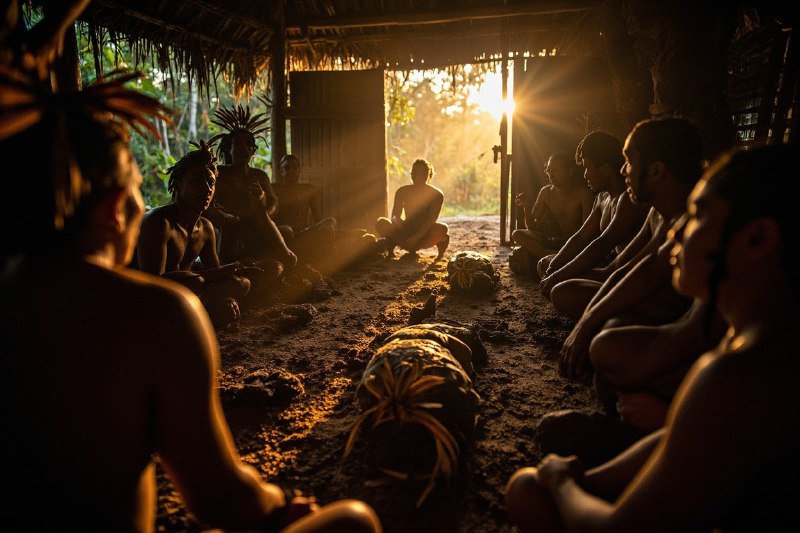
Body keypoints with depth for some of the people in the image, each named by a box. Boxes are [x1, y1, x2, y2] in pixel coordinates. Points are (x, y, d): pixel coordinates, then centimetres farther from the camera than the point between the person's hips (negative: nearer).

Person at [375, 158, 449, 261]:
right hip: (406, 233, 2)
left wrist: (417, 237, -30)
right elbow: (395, 216, -5)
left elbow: (432, 219, -16)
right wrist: (400, 228, -29)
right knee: (380, 223, -26)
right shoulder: (402, 191, 3)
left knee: (442, 228, -36)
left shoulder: (436, 194, -4)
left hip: (425, 235, -1)